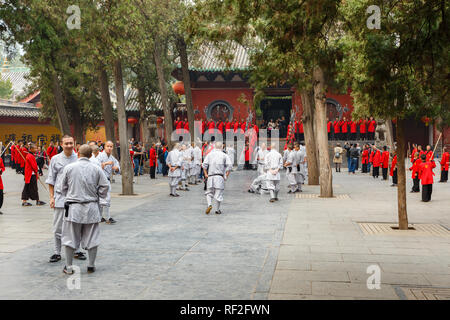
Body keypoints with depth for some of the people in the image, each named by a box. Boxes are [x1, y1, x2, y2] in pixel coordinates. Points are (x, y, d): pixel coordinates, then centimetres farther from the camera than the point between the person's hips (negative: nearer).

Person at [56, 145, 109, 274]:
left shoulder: (69, 168, -5)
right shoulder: (96, 169, -3)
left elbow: (61, 188, 2)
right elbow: (105, 186, -1)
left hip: (74, 207, -1)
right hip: (92, 208, 1)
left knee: (71, 238, 9)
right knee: (92, 238, 10)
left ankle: (68, 267, 14)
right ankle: (91, 265, 16)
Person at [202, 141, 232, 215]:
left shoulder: (210, 154, 9)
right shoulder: (224, 155, 4)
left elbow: (204, 164, 0)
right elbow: (229, 165, -6)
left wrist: (205, 174, 5)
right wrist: (226, 175, -1)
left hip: (210, 176, 2)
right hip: (220, 177, -2)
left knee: (209, 192, 12)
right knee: (219, 193, 6)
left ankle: (209, 204, -11)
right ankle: (217, 209, 10)